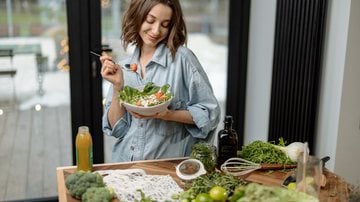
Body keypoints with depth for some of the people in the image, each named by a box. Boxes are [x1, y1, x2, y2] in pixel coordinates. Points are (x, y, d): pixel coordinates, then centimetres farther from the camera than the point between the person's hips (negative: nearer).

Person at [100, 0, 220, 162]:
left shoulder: (182, 58, -6)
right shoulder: (123, 67, 6)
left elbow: (209, 114, -3)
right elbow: (117, 129, 5)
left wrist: (166, 115, -15)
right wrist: (117, 86, -7)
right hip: (125, 163, 3)